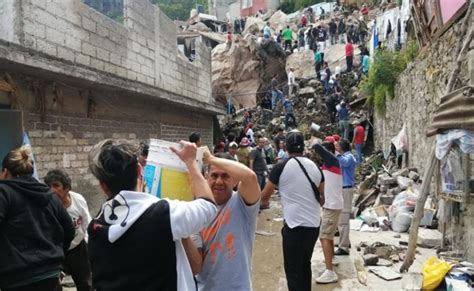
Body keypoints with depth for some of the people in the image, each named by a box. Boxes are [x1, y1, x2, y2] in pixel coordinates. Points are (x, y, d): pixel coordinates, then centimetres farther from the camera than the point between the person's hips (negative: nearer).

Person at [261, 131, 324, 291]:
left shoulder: (280, 167, -10)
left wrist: (261, 199, 20)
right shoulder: (315, 166, 4)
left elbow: (264, 197, -2)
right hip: (314, 225, 6)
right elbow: (322, 199, 14)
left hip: (294, 226, -5)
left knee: (293, 270, 6)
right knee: (305, 264, 23)